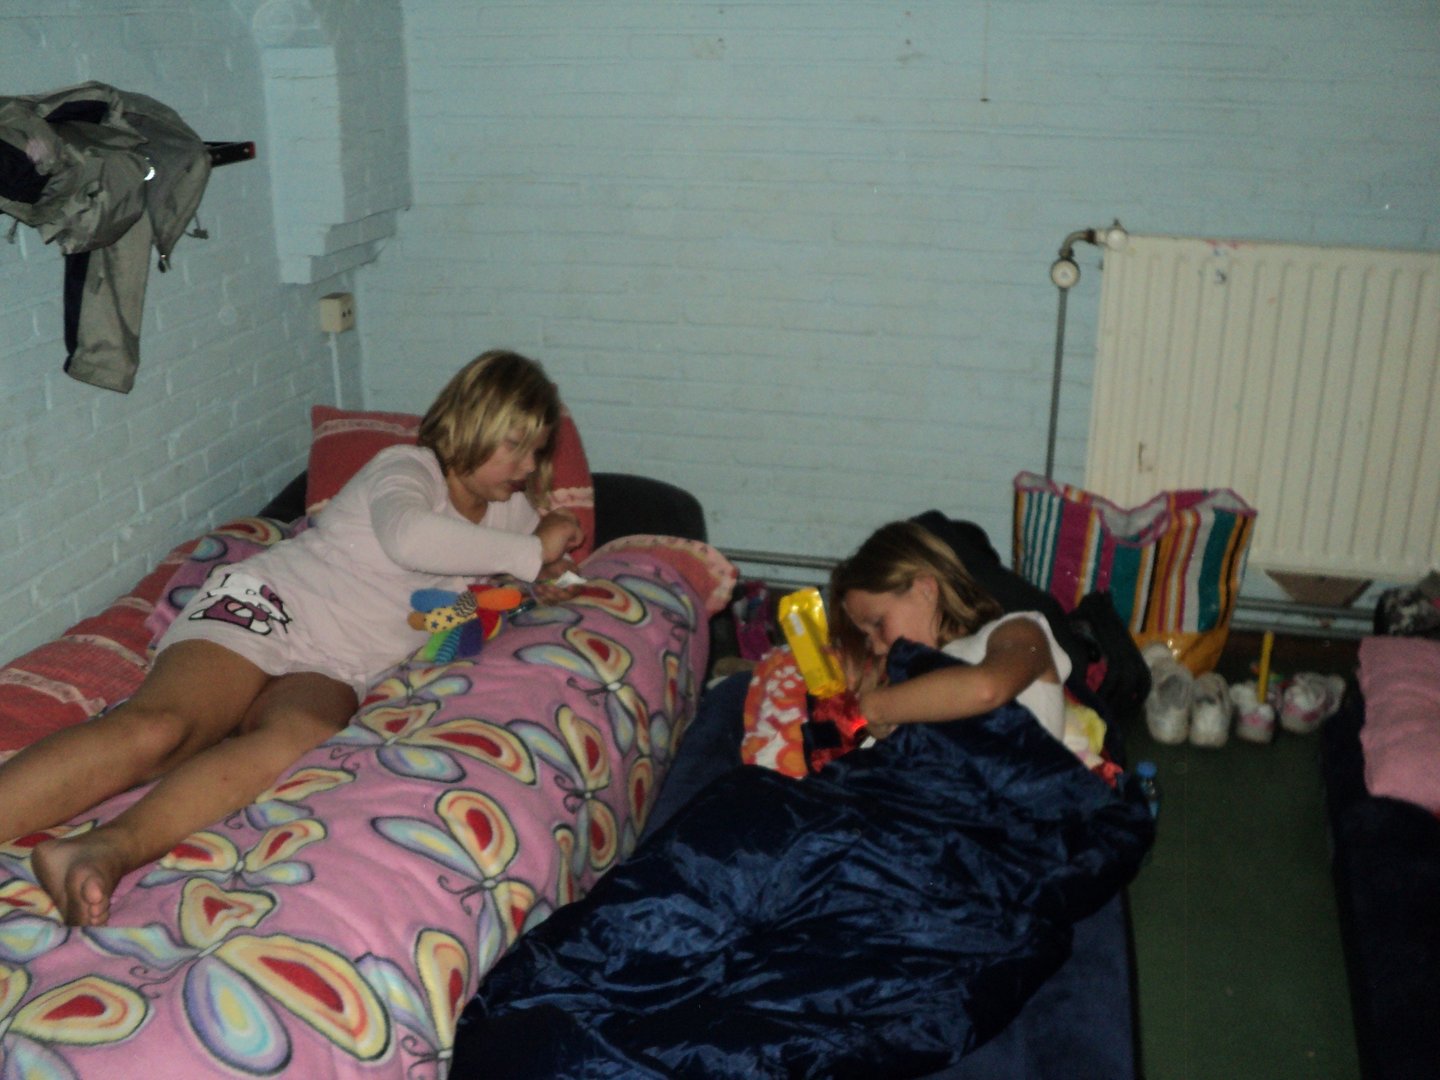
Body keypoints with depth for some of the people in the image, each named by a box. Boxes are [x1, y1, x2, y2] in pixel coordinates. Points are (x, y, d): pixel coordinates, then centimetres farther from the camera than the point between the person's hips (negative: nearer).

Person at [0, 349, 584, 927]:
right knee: (157, 729, -34)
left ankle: (108, 850, -54)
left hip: (333, 670, 3)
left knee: (305, 739, -35)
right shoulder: (406, 468, -1)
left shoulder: (508, 508, 21)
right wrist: (527, 552, -14)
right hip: (263, 605, -3)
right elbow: (407, 536, -23)